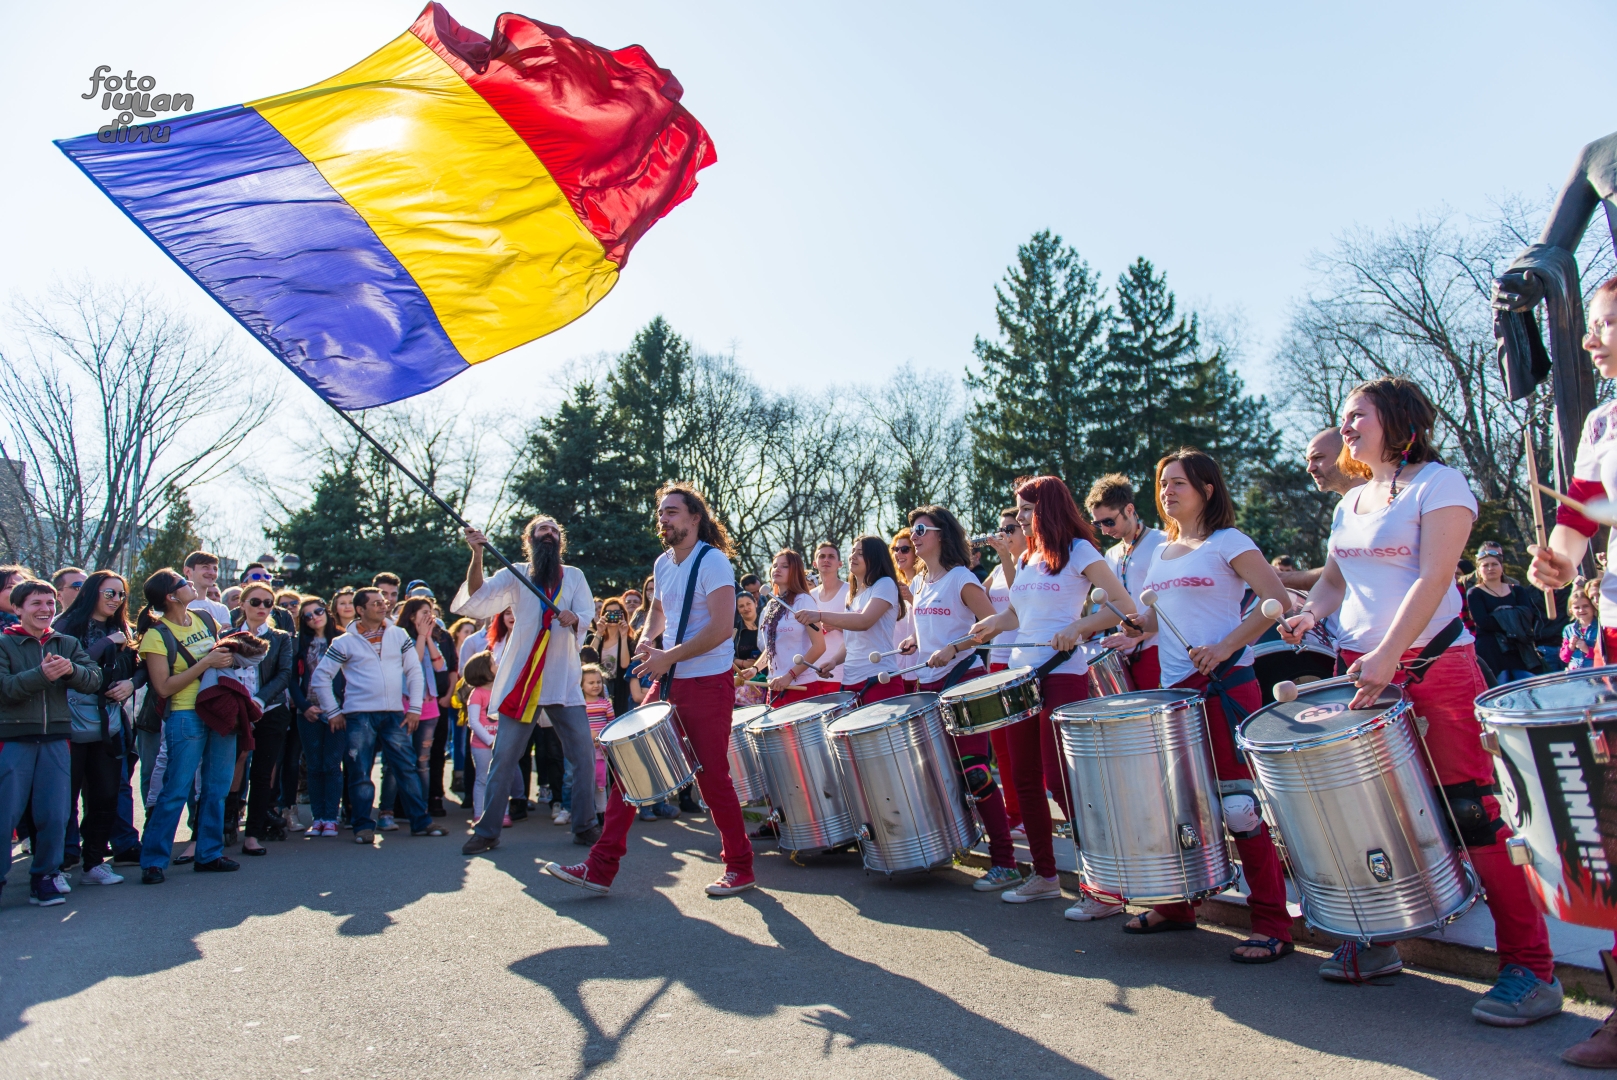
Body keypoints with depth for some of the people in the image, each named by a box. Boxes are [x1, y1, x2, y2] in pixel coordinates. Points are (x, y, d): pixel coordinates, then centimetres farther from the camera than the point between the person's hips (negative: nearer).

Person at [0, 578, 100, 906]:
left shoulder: (68, 644, 11)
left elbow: (94, 680, -1)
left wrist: (71, 670, -21)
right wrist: (42, 674, -27)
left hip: (56, 739, 3)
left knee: (54, 816, 3)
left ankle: (45, 876, 18)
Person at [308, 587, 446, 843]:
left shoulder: (398, 635, 8)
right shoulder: (344, 642, 1)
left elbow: (414, 671, 9)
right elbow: (320, 678, 5)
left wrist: (414, 708, 3)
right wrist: (333, 712, 2)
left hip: (394, 714, 2)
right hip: (359, 715, -2)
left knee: (406, 768, 3)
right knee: (360, 772, 1)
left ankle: (421, 821, 9)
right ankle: (364, 826, 11)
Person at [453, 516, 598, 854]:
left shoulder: (574, 576, 13)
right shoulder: (515, 575, 9)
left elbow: (586, 617, -1)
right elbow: (478, 597, -7)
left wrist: (573, 618, -24)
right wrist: (477, 556, -21)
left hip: (564, 681, 1)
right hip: (521, 680, -1)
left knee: (584, 755, -1)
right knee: (504, 758, 1)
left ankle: (584, 826, 11)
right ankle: (487, 831, 11)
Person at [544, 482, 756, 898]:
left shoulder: (712, 562, -13)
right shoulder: (663, 563, 11)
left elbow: (722, 627, -22)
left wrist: (668, 657, -19)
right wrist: (647, 639, 6)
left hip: (707, 685, -7)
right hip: (667, 684, 8)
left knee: (713, 778, 0)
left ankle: (740, 869, 17)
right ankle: (601, 867, 8)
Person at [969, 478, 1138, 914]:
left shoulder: (1078, 551, -5)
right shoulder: (1026, 559, 17)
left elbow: (1125, 605, -12)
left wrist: (1078, 627, -24)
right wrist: (994, 623, 2)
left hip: (1063, 674, -8)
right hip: (1021, 673, 8)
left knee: (1060, 779, -10)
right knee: (1025, 779, 9)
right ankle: (1044, 876, 22)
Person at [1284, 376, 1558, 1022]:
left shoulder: (1437, 484, -5)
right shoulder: (1350, 503, 17)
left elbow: (1433, 577, -16)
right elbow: (1334, 580, 23)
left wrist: (1387, 655, -26)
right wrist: (1310, 612, 0)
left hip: (1435, 666, -7)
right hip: (1362, 670, 7)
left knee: (1472, 810, -8)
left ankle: (1531, 968, 1)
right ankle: (1374, 944, 20)